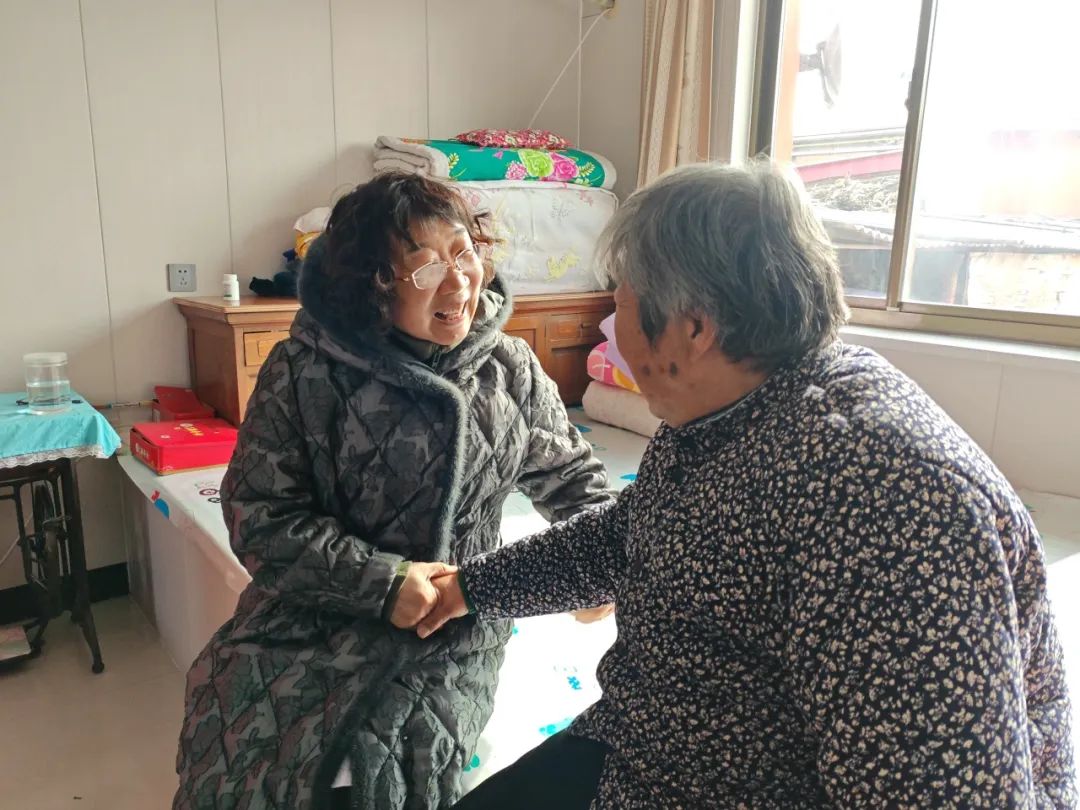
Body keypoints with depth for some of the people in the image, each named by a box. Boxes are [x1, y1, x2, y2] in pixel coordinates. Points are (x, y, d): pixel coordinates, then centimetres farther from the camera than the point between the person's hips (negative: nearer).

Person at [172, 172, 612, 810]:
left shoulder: (512, 370, -1)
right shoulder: (305, 372, -8)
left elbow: (575, 479, 11)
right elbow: (259, 512, -8)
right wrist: (380, 581, -16)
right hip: (311, 610, 0)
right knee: (247, 758, -18)